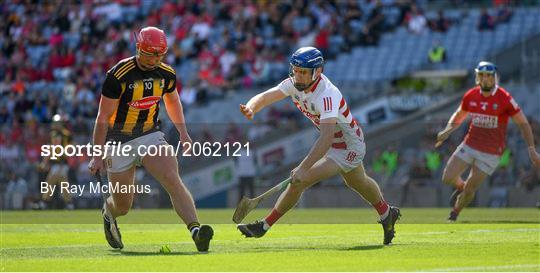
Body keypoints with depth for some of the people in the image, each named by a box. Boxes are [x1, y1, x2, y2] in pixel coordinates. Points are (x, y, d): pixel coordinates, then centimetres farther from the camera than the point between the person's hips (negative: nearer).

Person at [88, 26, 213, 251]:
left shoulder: (166, 74, -3)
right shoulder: (119, 76, -19)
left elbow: (172, 100, 22)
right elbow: (103, 118, -14)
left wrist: (183, 132, 17)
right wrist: (97, 155, -13)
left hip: (151, 136, 3)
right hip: (120, 141, -3)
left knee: (172, 180, -23)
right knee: (123, 205, 7)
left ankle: (195, 229, -37)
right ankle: (108, 212, 44)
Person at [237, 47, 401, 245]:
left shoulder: (327, 95, -36)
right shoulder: (295, 84, -13)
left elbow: (326, 138, -46)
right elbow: (265, 97, -24)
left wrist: (303, 168, -54)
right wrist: (251, 109, -48)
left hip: (348, 149, -9)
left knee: (299, 181, -18)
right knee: (358, 183, 31)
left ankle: (264, 226, -5)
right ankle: (387, 214, 57)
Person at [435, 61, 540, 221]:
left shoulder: (505, 99, -15)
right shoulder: (471, 96, -2)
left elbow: (523, 123, -8)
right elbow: (459, 116, 16)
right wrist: (447, 131, -3)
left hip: (491, 153, -4)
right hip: (469, 146, 4)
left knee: (470, 189, -1)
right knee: (448, 178, -6)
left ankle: (455, 213, 28)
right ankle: (461, 186, 30)